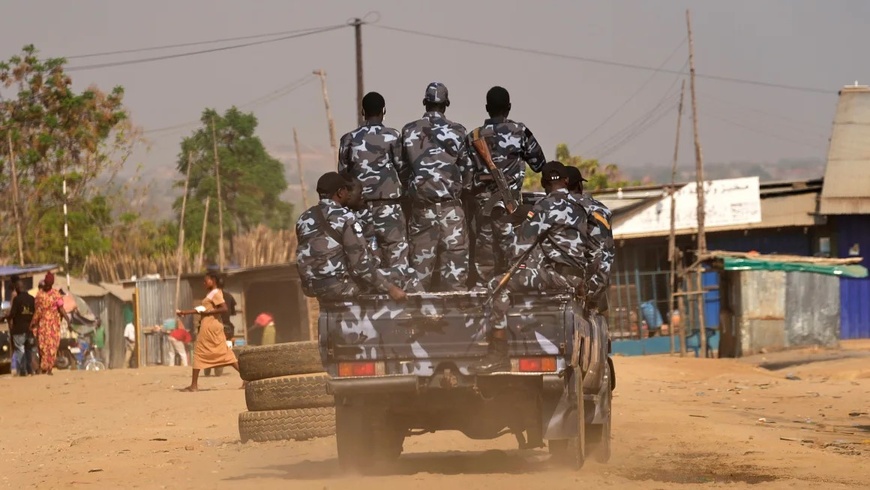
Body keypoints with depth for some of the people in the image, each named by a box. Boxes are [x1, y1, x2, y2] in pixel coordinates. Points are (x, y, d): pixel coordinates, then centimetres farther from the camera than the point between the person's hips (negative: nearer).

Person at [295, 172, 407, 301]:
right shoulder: (346, 219, -13)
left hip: (311, 287, 7)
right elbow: (361, 264, -17)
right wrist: (389, 288, -10)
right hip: (339, 286, -7)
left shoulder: (303, 219, 7)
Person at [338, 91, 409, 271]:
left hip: (361, 206, 3)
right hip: (388, 205, -3)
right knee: (396, 261, -2)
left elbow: (343, 172, 7)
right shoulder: (391, 136, -4)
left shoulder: (349, 139, 5)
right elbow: (402, 167, -2)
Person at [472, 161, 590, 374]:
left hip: (559, 274, -9)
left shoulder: (548, 205, -8)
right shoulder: (576, 206, 19)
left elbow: (523, 241, -9)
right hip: (577, 276, 9)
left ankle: (498, 355, -21)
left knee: (500, 286, -13)